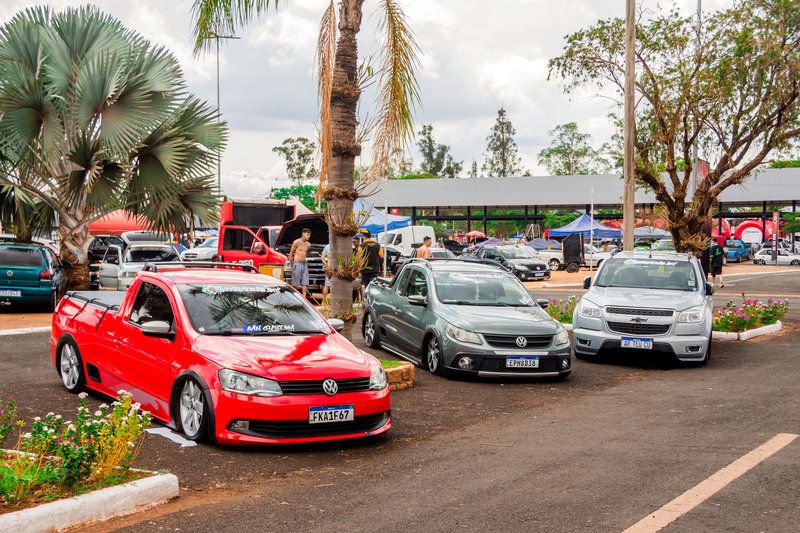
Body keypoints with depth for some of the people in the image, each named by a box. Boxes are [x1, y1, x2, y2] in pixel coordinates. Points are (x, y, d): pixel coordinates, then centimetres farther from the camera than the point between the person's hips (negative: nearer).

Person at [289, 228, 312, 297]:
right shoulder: (296, 242, -5)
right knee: (295, 284, -2)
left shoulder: (308, 244, 11)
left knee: (305, 284, -3)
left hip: (304, 264, 6)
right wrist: (291, 266, 0)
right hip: (297, 264, -6)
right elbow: (291, 253, -1)